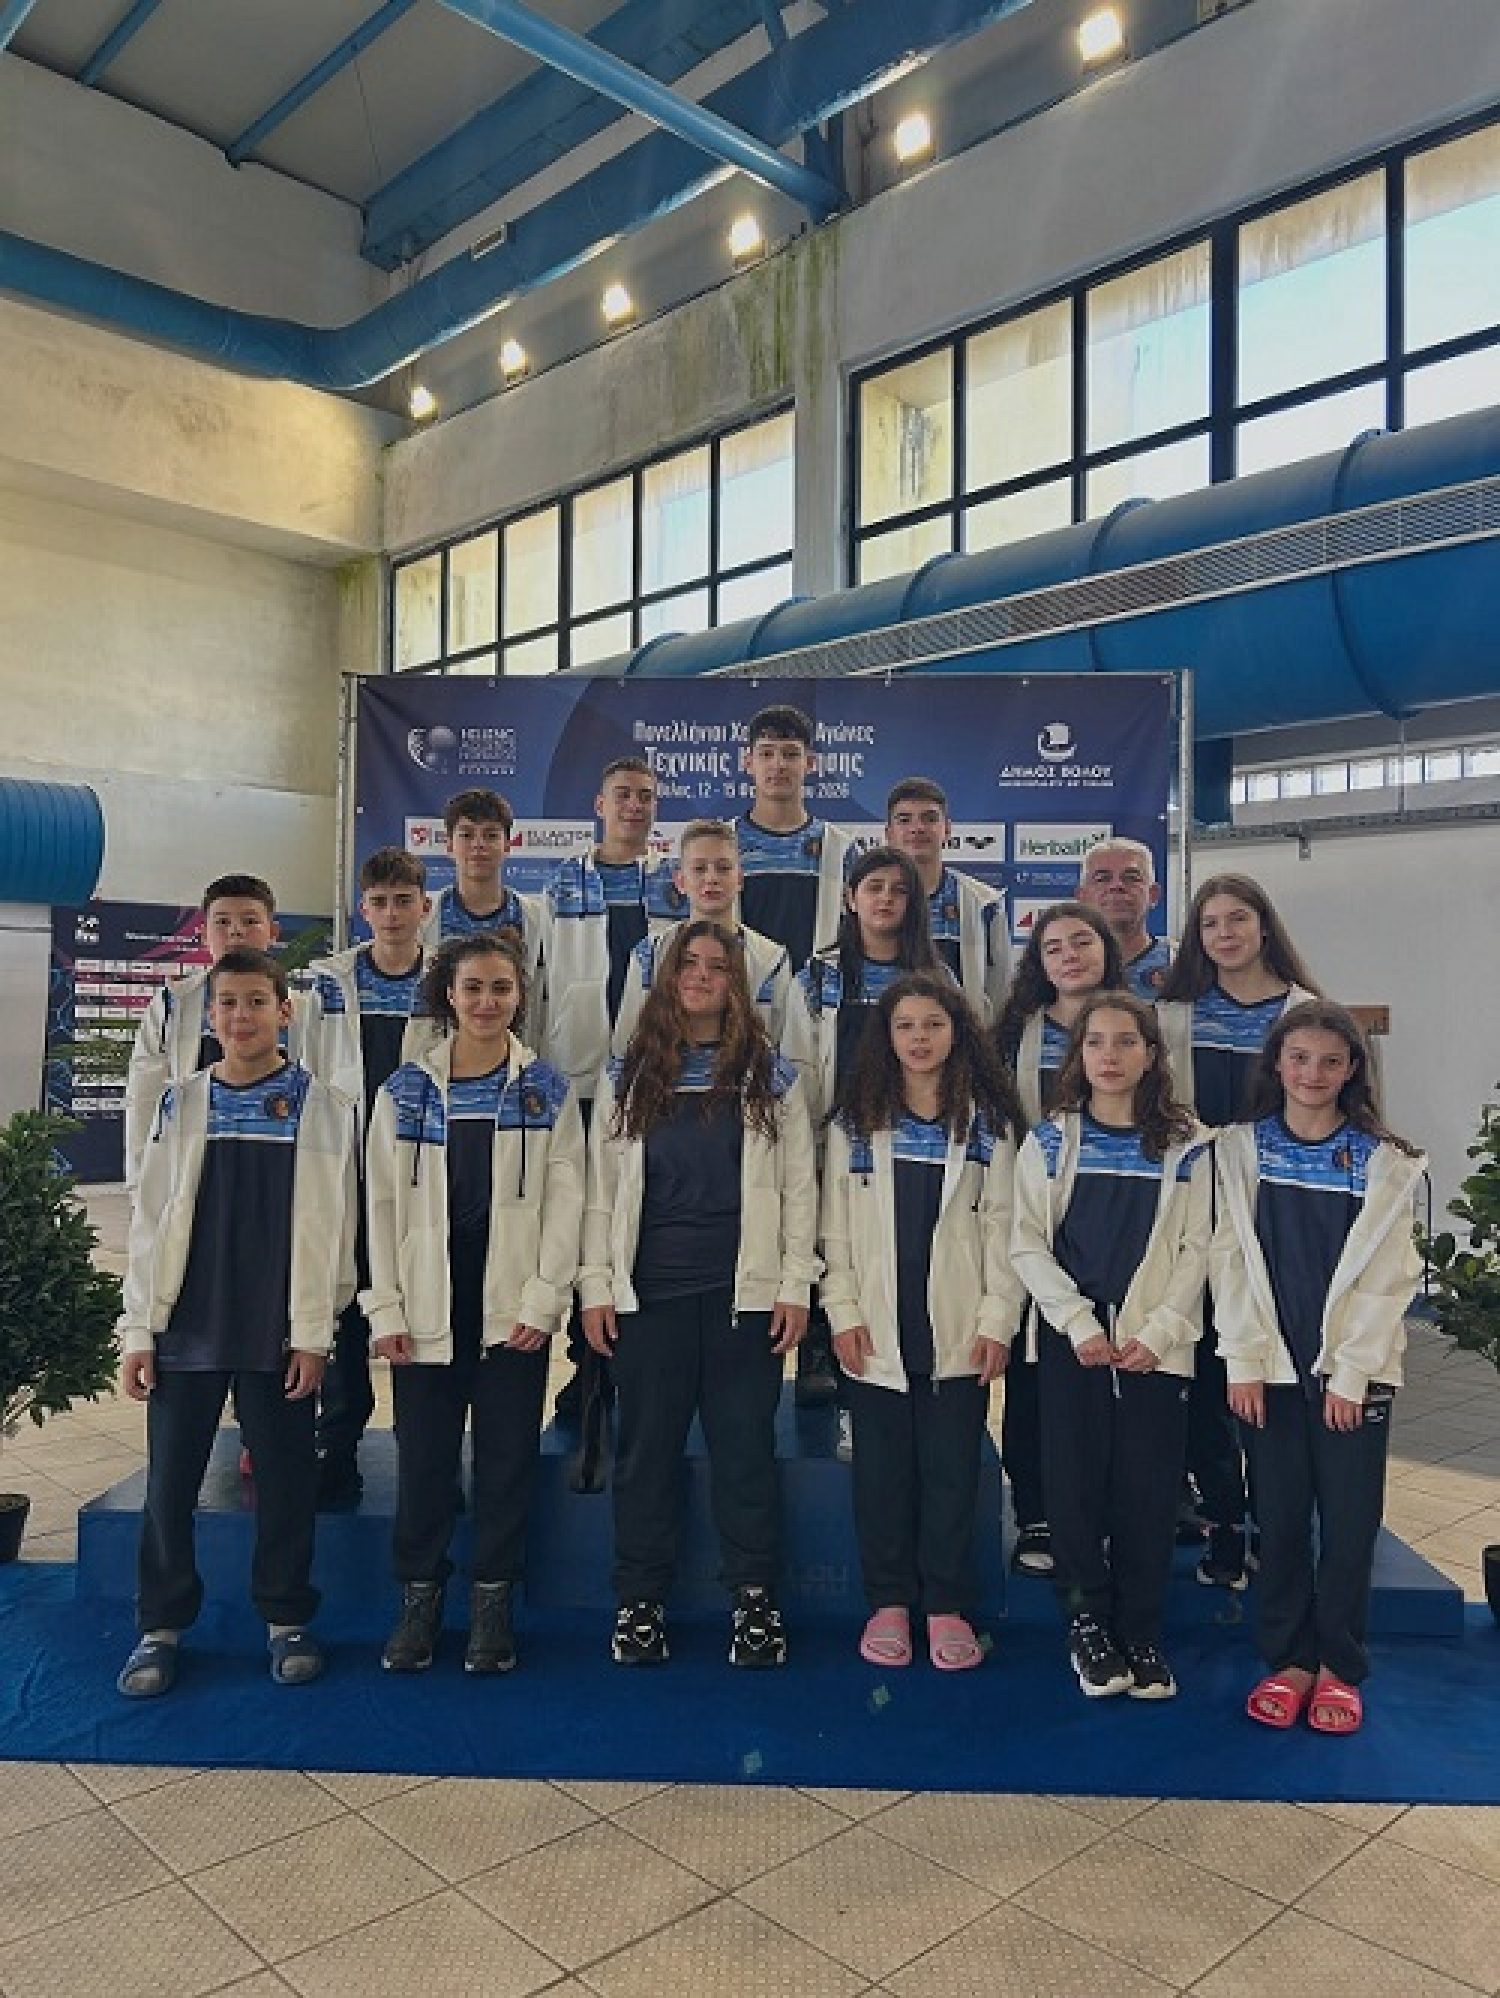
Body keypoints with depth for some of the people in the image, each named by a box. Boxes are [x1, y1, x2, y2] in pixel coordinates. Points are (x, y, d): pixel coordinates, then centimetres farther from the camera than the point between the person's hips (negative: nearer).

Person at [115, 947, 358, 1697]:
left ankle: (287, 1620, 23)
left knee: (286, 1480, 7)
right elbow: (150, 1221, 6)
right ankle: (161, 1627, 23)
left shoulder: (323, 1107, 0)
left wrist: (313, 1332, -7)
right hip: (186, 1327, 2)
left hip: (278, 1332, -2)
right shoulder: (181, 1102, 6)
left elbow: (331, 1226, -2)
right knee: (169, 1483, 7)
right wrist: (138, 1329, 1)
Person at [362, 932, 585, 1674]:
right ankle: (419, 1599, 23)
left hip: (513, 1307, 0)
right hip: (428, 1306, 1)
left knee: (506, 1459, 5)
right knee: (422, 1458, 6)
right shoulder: (405, 1090, 5)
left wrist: (544, 1301, -9)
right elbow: (383, 1202, 2)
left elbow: (564, 1201, -1)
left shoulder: (547, 1091, 3)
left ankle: (492, 1603, 20)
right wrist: (385, 1308, -4)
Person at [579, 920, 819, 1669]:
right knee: (645, 1447, 8)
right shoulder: (627, 1075, 8)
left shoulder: (771, 1075, 5)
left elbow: (799, 1187, 3)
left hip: (745, 1294, -1)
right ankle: (640, 1600, 21)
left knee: (746, 1446, 5)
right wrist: (595, 1286, 0)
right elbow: (601, 1187, 7)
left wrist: (795, 1286, -4)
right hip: (647, 1292, 1)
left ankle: (755, 1599, 17)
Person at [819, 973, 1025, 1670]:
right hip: (879, 1327, 1)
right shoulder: (854, 1123, 6)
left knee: (952, 1467, 3)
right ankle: (889, 1603, 20)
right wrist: (842, 1311, -5)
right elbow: (835, 1226, 3)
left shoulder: (988, 1123, 4)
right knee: (882, 1466, 7)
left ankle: (947, 1606, 16)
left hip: (959, 1327, -1)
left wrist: (998, 1320, -5)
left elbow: (1002, 1226, 1)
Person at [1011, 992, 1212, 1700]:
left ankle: (1141, 1634, 16)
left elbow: (1194, 1248, 1)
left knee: (1148, 1491, 1)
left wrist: (1157, 1331, -9)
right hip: (1071, 1337, 0)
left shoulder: (1185, 1145, 4)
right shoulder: (1050, 1140, 3)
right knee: (1075, 1483, 1)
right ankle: (1089, 1624, 18)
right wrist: (1079, 1322, -10)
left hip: (1155, 1342, 0)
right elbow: (1027, 1243, -1)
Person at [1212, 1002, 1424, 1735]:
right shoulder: (1240, 1149, 0)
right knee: (1280, 1517, 7)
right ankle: (1288, 1660, 21)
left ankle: (1340, 1666, 20)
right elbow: (1231, 1260, -2)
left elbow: (1386, 1277, -4)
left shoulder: (1383, 1162, -2)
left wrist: (1350, 1373, -9)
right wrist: (1242, 1362, -7)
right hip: (1271, 1365, 1)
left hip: (1354, 1370, 0)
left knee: (1349, 1522, 4)